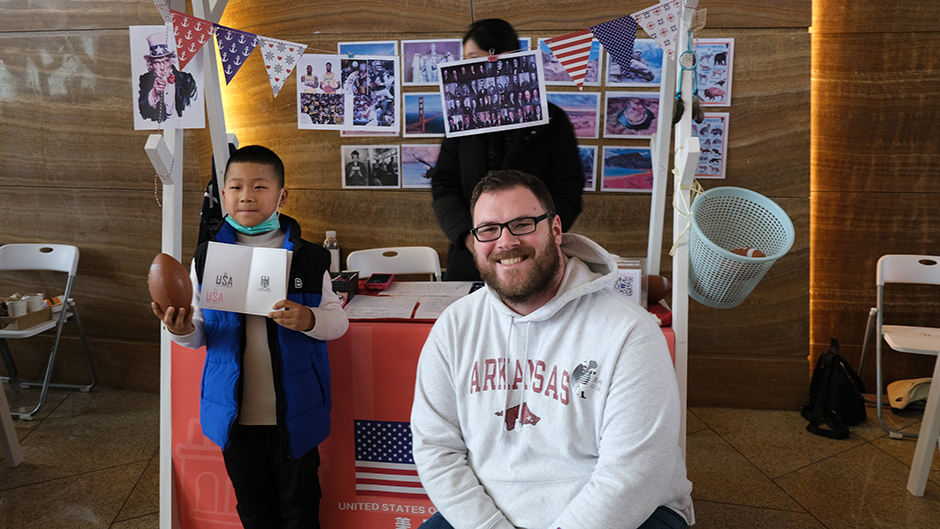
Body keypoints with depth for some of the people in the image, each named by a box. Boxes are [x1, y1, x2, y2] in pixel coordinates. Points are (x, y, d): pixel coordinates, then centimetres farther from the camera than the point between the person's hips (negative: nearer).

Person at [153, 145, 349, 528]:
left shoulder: (308, 258, -7)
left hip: (294, 411, -2)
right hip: (235, 412, 2)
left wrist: (308, 320, -23)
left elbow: (338, 320, -3)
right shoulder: (208, 257, -1)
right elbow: (199, 335, 5)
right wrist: (182, 331, -17)